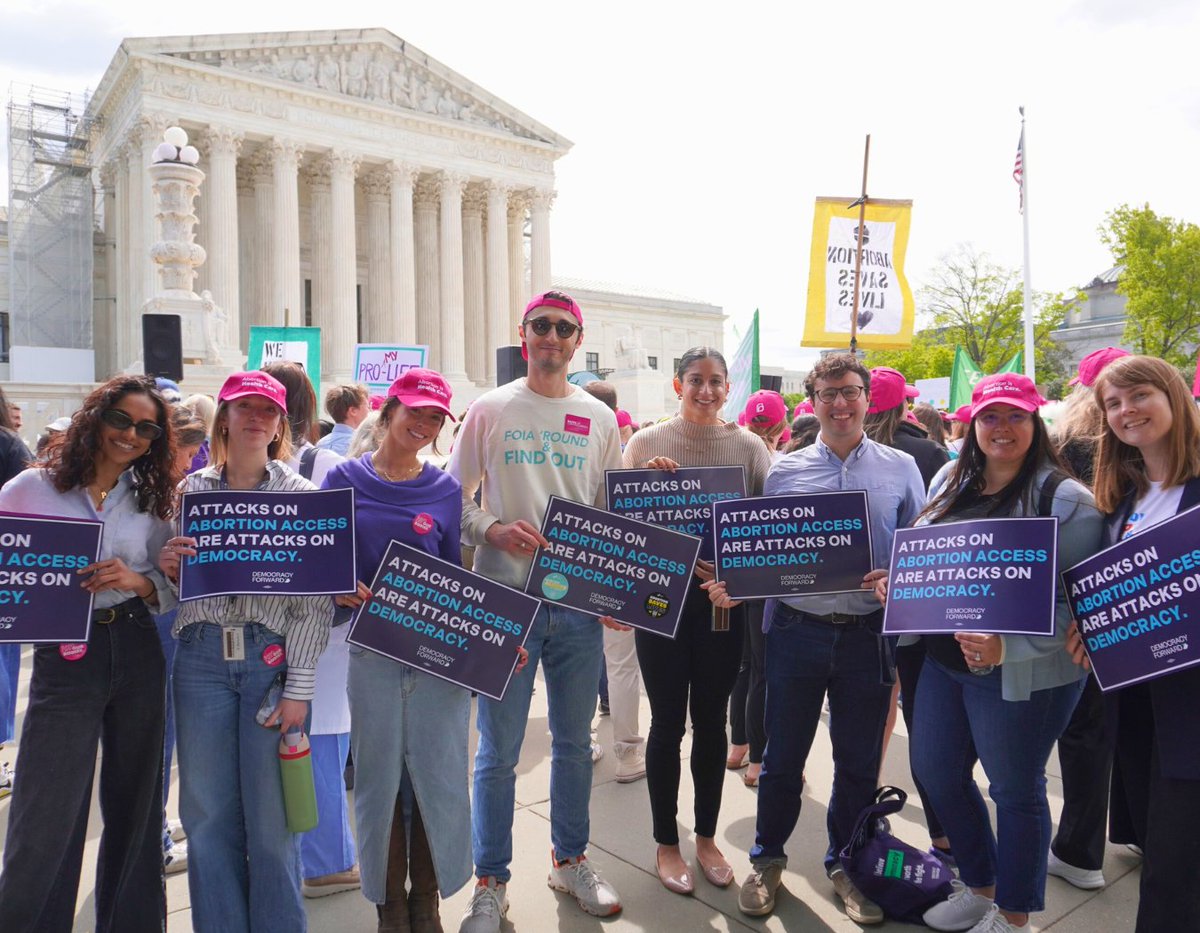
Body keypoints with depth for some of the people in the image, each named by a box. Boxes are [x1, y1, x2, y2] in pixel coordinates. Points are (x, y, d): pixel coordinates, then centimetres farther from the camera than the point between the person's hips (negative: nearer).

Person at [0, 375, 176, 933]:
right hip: (65, 660, -3)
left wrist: (137, 581, -14)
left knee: (135, 808, 13)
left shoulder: (152, 499, 7)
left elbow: (174, 588, 5)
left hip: (138, 655, 3)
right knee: (46, 821, 0)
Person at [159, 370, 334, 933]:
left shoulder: (301, 494, 0)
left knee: (271, 813, 5)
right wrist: (166, 567, -7)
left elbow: (316, 599, -3)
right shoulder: (190, 490, 9)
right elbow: (175, 587, 16)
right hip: (200, 656, 3)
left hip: (273, 656, -2)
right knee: (208, 812, 10)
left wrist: (298, 687, -8)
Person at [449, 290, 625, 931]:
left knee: (574, 741, 14)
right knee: (499, 750, 5)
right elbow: (455, 497, 2)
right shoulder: (490, 409, 2)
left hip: (580, 600, 3)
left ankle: (570, 860, 34)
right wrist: (493, 531, -17)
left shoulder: (600, 418, 9)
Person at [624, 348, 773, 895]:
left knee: (711, 720, 12)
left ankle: (706, 837, 30)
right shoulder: (647, 442, -1)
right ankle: (666, 844, 24)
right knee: (668, 721, 6)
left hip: (724, 598, 2)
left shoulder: (748, 446, 2)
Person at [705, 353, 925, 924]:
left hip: (868, 635, 1)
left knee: (858, 760, 14)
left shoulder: (900, 469, 3)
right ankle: (768, 860, 32)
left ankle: (845, 864, 36)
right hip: (797, 631, 0)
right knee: (783, 755, 11)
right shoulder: (784, 471, 2)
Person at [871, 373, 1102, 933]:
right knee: (935, 773, 17)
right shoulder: (949, 482, 8)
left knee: (1015, 790, 10)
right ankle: (978, 888, 41)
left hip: (1021, 673, -7)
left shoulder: (1065, 499, -12)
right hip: (943, 659, 7)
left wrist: (1006, 646, -28)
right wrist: (896, 585, -2)